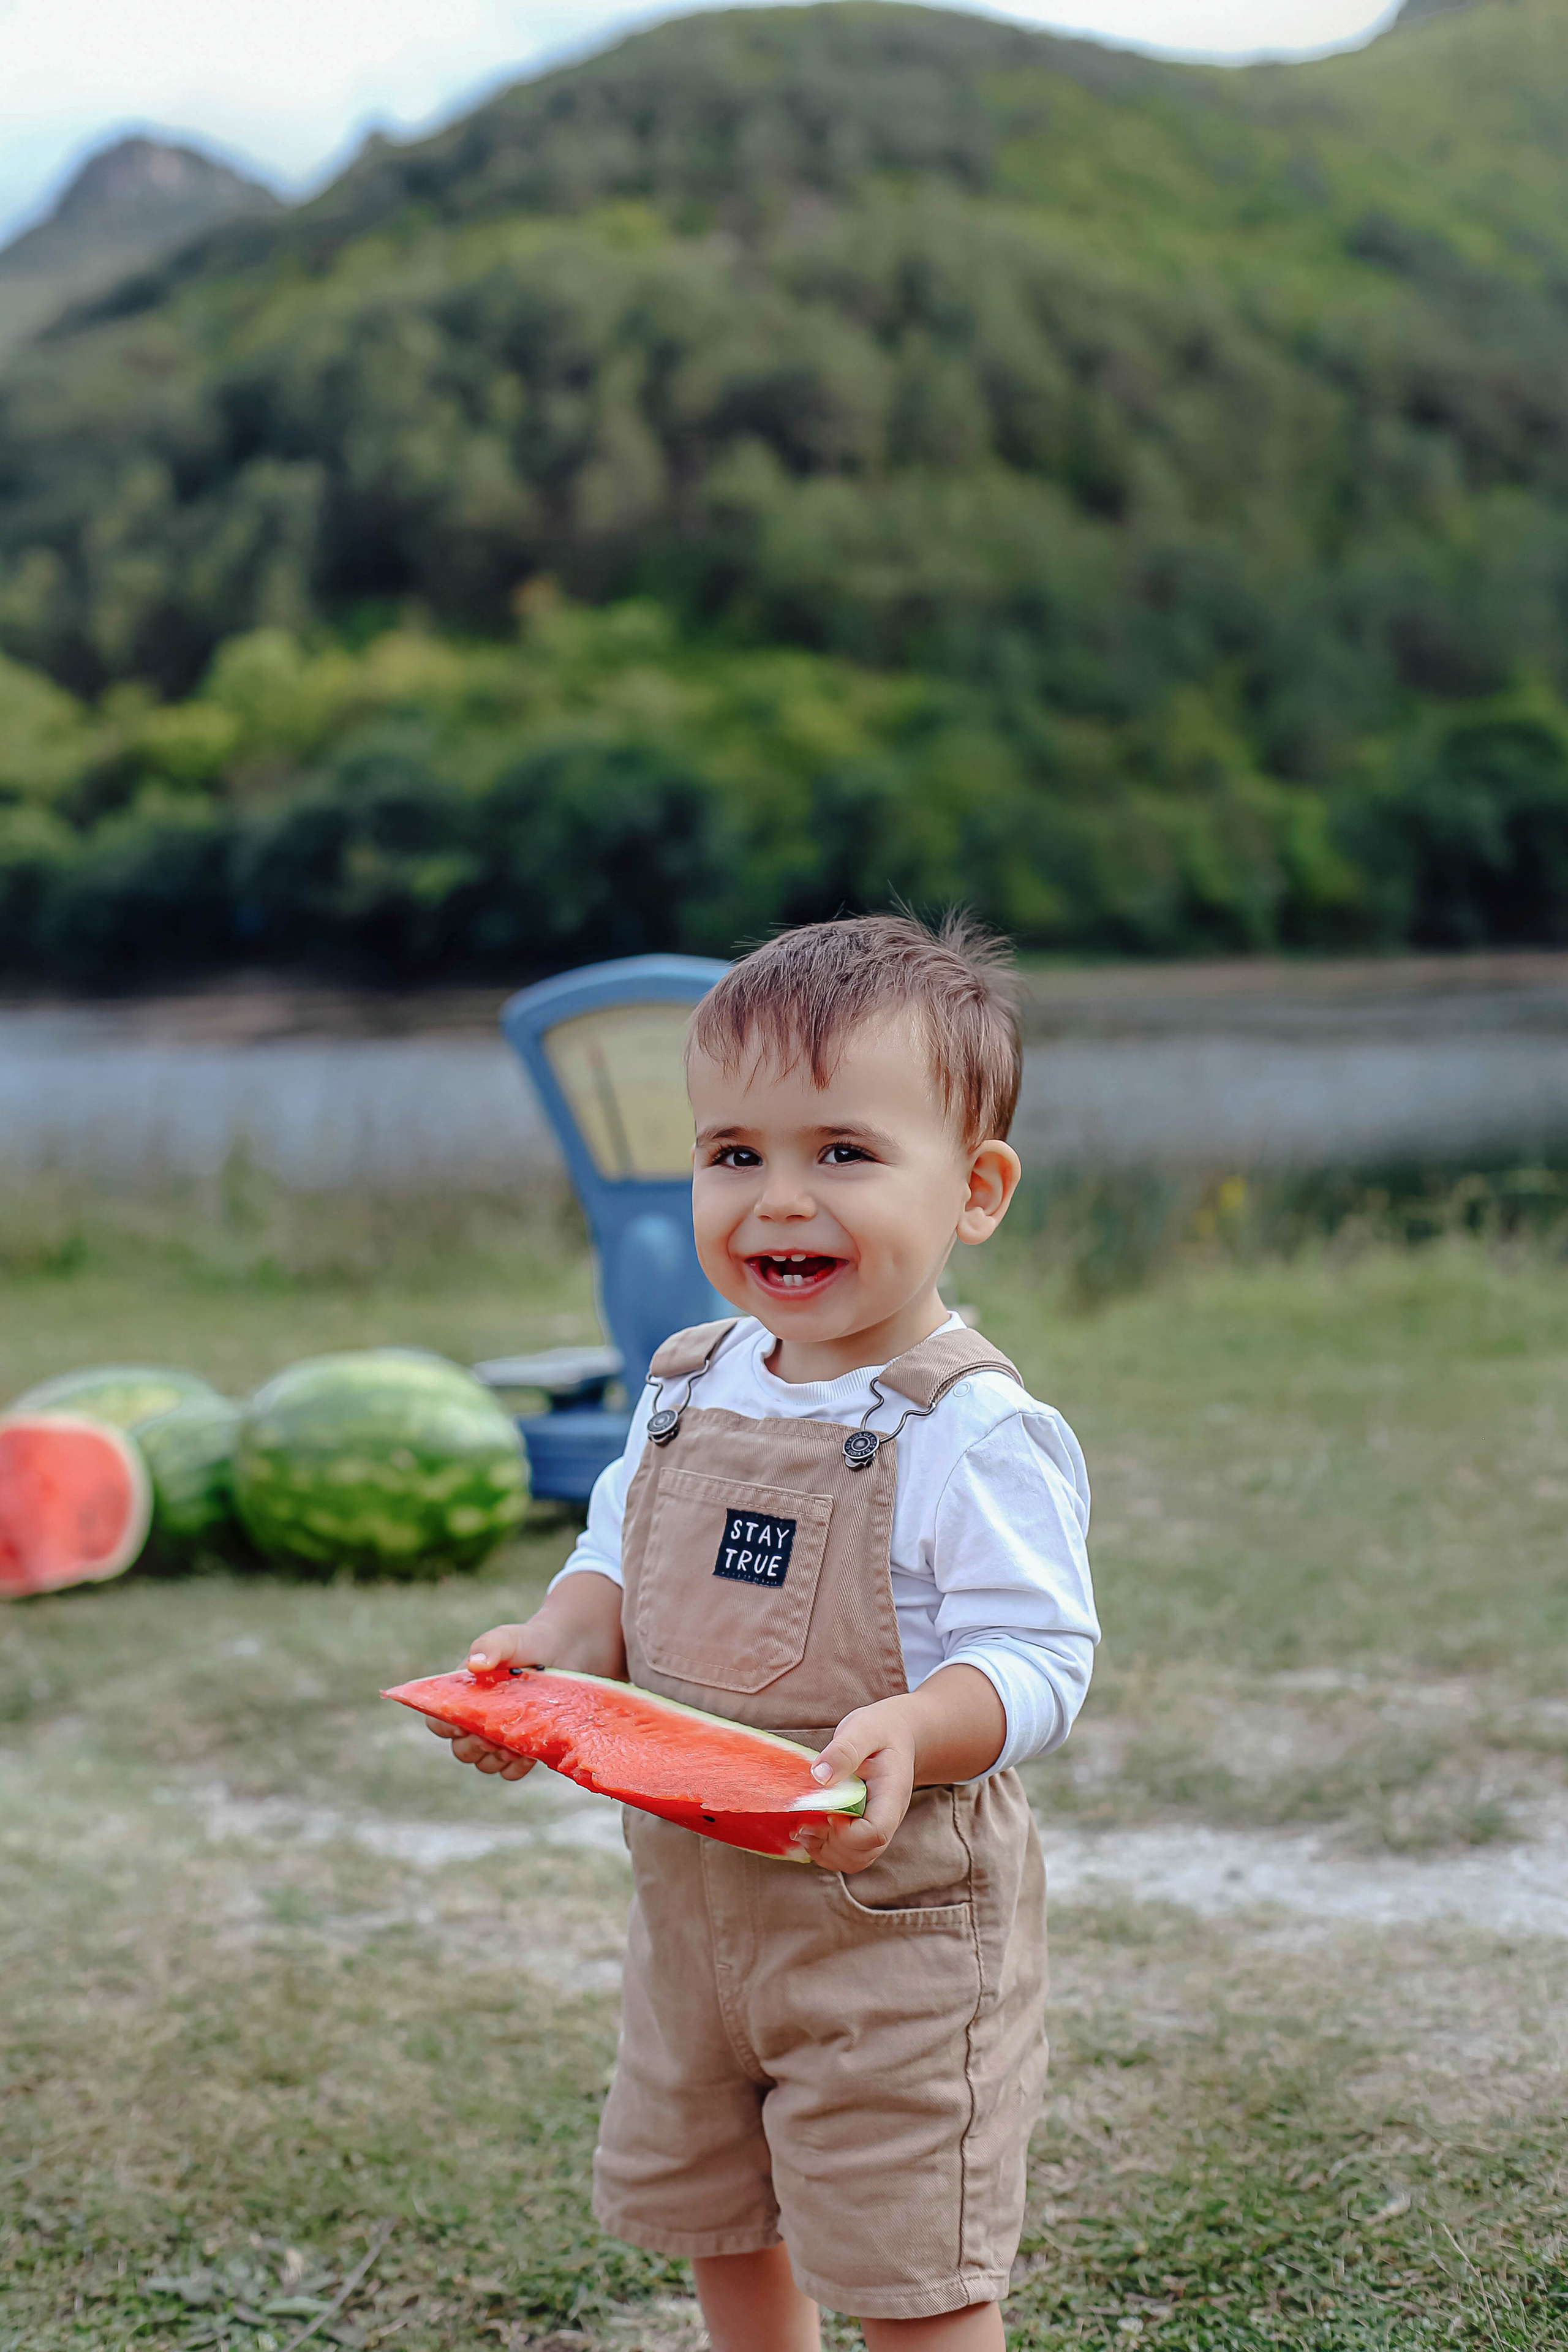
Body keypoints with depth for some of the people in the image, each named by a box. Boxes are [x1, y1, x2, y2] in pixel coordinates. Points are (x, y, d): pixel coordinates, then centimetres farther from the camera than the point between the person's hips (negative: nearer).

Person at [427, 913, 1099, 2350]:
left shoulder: (977, 1432, -20)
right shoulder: (689, 1389, 1)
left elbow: (1039, 1656, -22)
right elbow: (619, 1565, 11)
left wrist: (910, 1729, -40)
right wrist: (552, 1647, -9)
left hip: (897, 1920, -7)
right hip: (695, 1901, 7)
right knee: (718, 2224, 24)